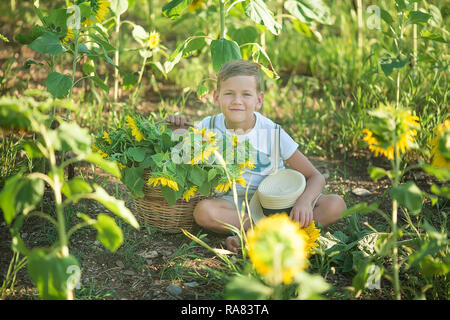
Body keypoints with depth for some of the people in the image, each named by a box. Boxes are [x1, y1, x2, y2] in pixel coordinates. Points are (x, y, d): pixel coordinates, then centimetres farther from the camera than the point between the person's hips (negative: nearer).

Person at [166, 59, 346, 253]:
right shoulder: (210, 126, -5)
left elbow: (316, 177, -9)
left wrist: (305, 201, -31)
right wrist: (175, 124, -16)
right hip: (235, 204, 0)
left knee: (335, 205, -22)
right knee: (203, 210, -33)